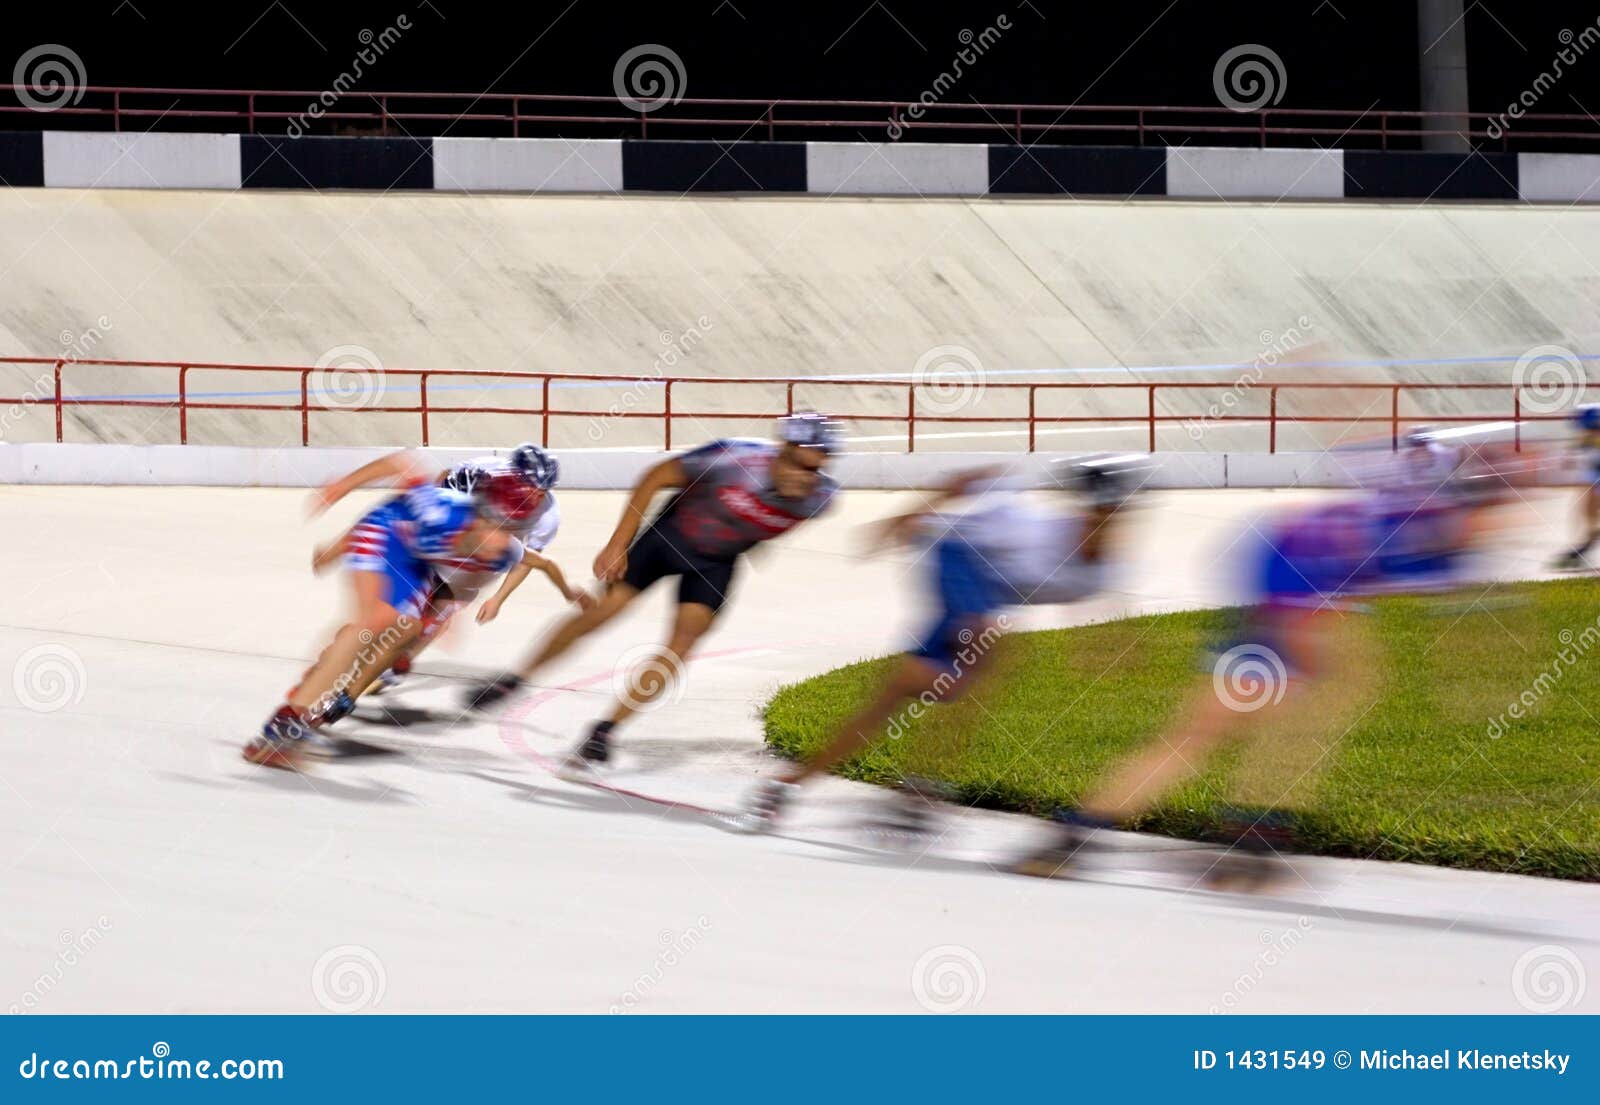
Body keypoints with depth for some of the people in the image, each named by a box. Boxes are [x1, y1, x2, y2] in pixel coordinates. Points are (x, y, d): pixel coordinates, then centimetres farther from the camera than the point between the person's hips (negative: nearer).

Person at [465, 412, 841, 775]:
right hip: (668, 537, -2)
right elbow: (656, 478, -19)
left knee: (686, 636, -14)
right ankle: (514, 680, 17)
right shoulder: (733, 459, -33)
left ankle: (603, 732, -7)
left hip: (715, 563, 2)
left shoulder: (819, 497, -23)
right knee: (600, 611, -2)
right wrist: (617, 546, -18)